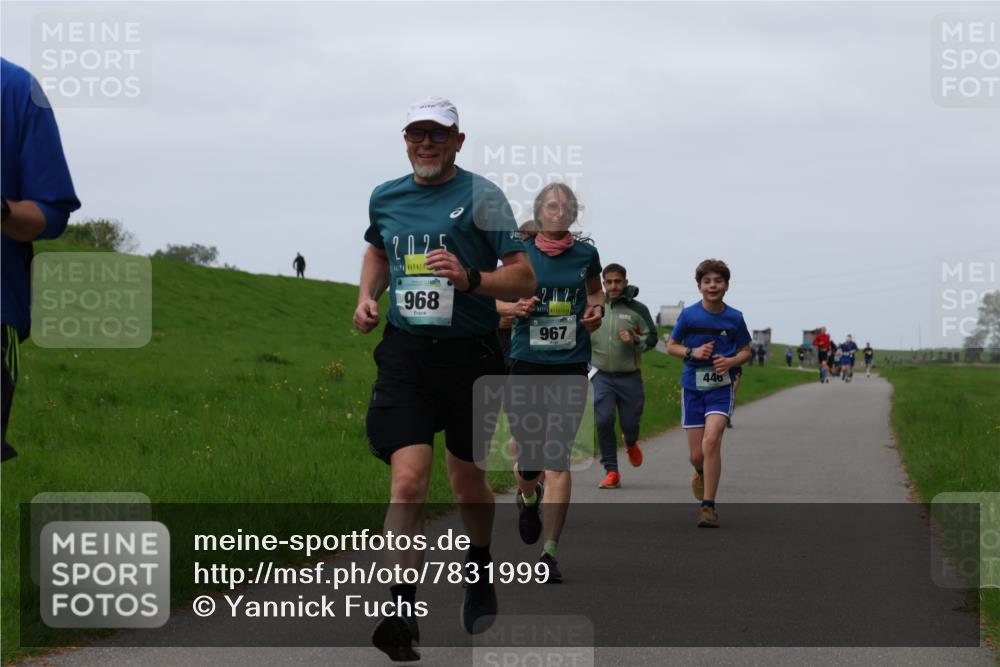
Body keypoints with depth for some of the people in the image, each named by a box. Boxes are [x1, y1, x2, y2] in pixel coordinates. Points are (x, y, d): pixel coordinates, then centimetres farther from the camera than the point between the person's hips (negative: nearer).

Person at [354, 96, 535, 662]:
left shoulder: (481, 196, -4)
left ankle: (480, 572, 43)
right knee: (408, 481, -15)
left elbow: (525, 278, -7)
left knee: (469, 485, 13)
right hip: (405, 354, 2)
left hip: (469, 354, -2)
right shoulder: (385, 198, 9)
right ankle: (403, 613, -16)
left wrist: (471, 278, -23)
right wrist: (367, 296, 13)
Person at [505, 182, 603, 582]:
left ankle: (550, 553, -6)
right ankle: (528, 499, 42)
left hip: (570, 368, 0)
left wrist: (596, 309, 2)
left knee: (557, 460, -9)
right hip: (526, 366, 0)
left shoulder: (586, 253, 4)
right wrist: (515, 307, -9)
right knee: (528, 459, 4)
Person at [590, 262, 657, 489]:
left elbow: (652, 338, 2)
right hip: (601, 376, 1)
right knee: (604, 421, -12)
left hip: (629, 377, -1)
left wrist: (635, 340, -17)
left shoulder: (637, 309, 1)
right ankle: (611, 471, -3)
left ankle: (630, 442, 43)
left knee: (630, 423, 4)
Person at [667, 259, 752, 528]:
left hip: (721, 387, -1)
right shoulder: (689, 315, -3)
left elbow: (746, 351, 9)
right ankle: (701, 474, 43)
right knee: (697, 454, 4)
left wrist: (731, 361, -13)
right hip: (693, 387, 1)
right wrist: (693, 352, -13)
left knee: (711, 441, -22)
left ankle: (708, 506, -15)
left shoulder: (734, 318, -3)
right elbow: (671, 346, 7)